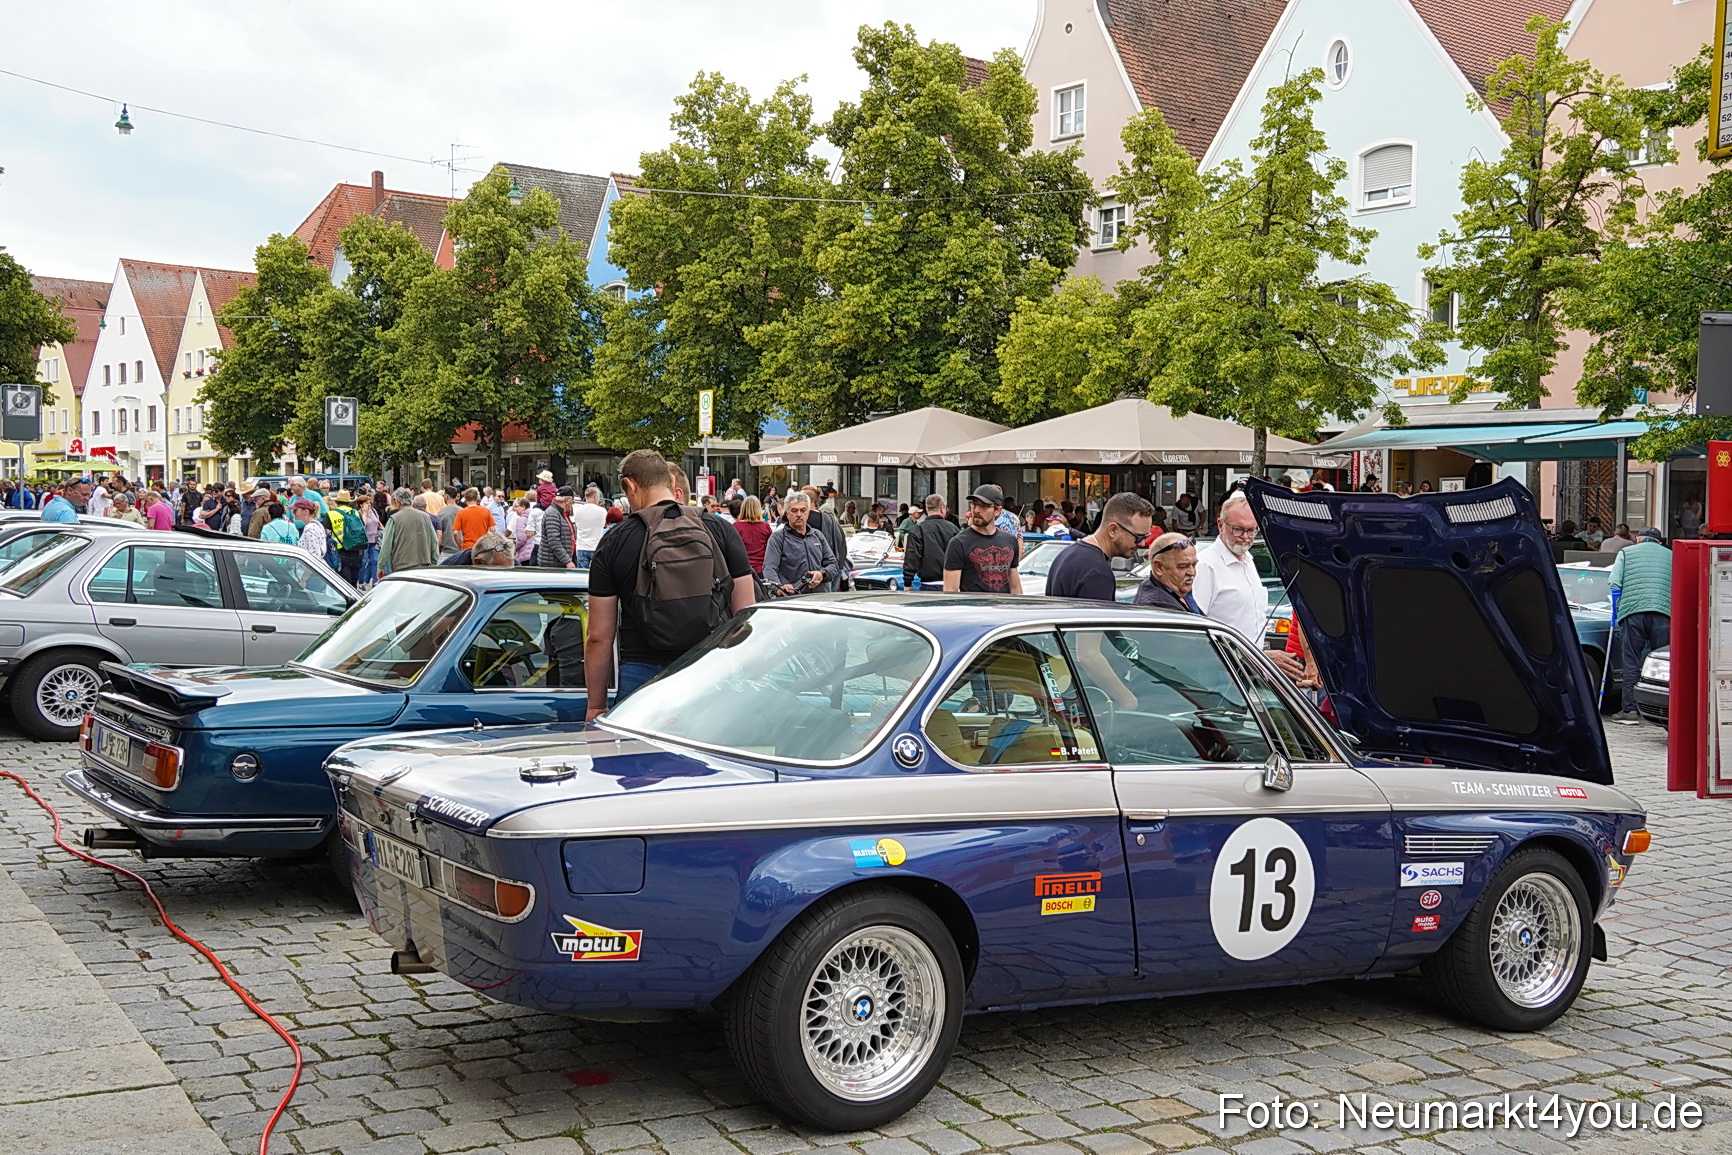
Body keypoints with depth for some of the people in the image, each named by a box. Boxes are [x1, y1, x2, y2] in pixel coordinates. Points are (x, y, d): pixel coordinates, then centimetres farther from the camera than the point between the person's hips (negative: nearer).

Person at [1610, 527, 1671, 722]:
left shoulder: (1626, 553, 18)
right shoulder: (1671, 556, 22)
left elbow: (1614, 583, 5)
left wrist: (1617, 610, 14)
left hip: (1632, 612, -1)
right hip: (1663, 613, 1)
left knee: (1631, 662, 2)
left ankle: (1630, 708, -2)